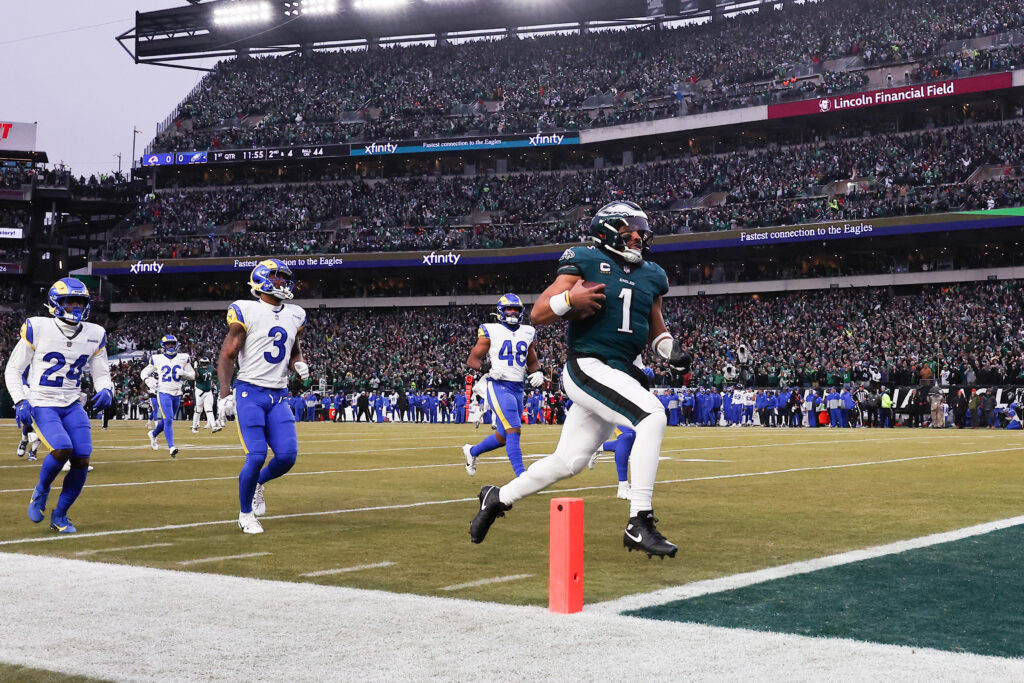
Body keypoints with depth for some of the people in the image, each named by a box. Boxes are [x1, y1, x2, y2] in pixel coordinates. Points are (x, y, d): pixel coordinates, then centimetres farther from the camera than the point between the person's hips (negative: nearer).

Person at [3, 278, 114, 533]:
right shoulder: (38, 328, -8)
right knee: (62, 449, -26)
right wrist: (20, 401, -13)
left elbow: (101, 373, 15)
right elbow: (13, 370, 0)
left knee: (81, 460, -10)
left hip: (72, 406, 4)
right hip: (42, 404, -4)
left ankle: (60, 516, 11)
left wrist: (106, 390, -8)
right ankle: (41, 491, 6)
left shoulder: (94, 335, 4)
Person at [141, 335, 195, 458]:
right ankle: (171, 447, -22)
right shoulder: (157, 359, 2)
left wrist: (183, 373, -9)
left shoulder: (183, 358, 7)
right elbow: (145, 372, 11)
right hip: (163, 393, -4)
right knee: (168, 420, -18)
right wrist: (147, 379, -11)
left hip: (177, 394, 4)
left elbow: (192, 375, 12)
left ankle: (153, 434, 45)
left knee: (167, 420, 17)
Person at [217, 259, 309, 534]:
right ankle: (245, 514, 9)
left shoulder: (294, 315, 12)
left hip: (278, 396, 5)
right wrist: (225, 393, -16)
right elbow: (227, 355, -6)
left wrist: (299, 364, 4)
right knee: (256, 456, -13)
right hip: (250, 394, -5)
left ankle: (258, 483, 25)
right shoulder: (246, 312, -6)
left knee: (287, 456, -8)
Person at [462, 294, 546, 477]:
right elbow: (472, 359, 0)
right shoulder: (491, 331, -2)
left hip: (518, 389, 7)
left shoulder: (527, 333, 14)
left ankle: (472, 451, 39)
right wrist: (487, 369, -19)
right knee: (514, 431, -18)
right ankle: (521, 476, -20)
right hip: (499, 387, -7)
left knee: (503, 436, 14)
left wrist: (536, 373, 4)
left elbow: (532, 361, 26)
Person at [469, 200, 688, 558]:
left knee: (567, 462, 11)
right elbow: (537, 314, -4)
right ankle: (639, 524, -27)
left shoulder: (650, 275, 15)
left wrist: (671, 349, 6)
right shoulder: (585, 261, -3)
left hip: (619, 376, 7)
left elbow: (655, 328, 27)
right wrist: (571, 298, -22)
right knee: (652, 416, -27)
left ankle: (498, 498, 34)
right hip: (587, 367, -7)